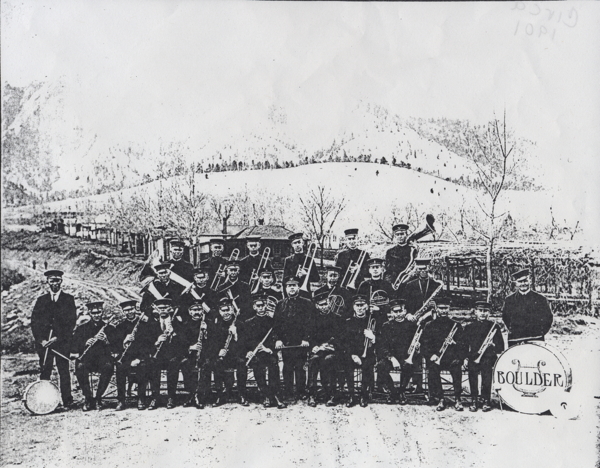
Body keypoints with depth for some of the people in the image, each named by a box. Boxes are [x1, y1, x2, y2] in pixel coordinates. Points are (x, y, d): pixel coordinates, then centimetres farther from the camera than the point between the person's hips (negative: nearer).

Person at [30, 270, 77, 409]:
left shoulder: (69, 299, 8)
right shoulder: (41, 300, 14)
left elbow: (71, 321, 0)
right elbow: (34, 322, 8)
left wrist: (58, 338, -9)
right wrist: (40, 340, -5)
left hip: (62, 341, -2)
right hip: (43, 341, 2)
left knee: (64, 371, -4)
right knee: (44, 371, -1)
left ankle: (67, 400, -1)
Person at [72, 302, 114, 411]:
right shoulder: (81, 328, 16)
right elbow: (73, 348, 6)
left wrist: (106, 340, -13)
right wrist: (85, 343, -12)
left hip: (103, 357, -1)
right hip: (87, 358, 1)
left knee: (108, 367, -35)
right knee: (80, 367, -34)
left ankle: (98, 398, -16)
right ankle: (88, 399, -17)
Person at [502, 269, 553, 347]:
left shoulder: (540, 299, 6)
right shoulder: (509, 300, 7)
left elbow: (548, 318, 11)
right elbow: (505, 318, 16)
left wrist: (541, 333, 4)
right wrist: (513, 331, 7)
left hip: (536, 340, 0)